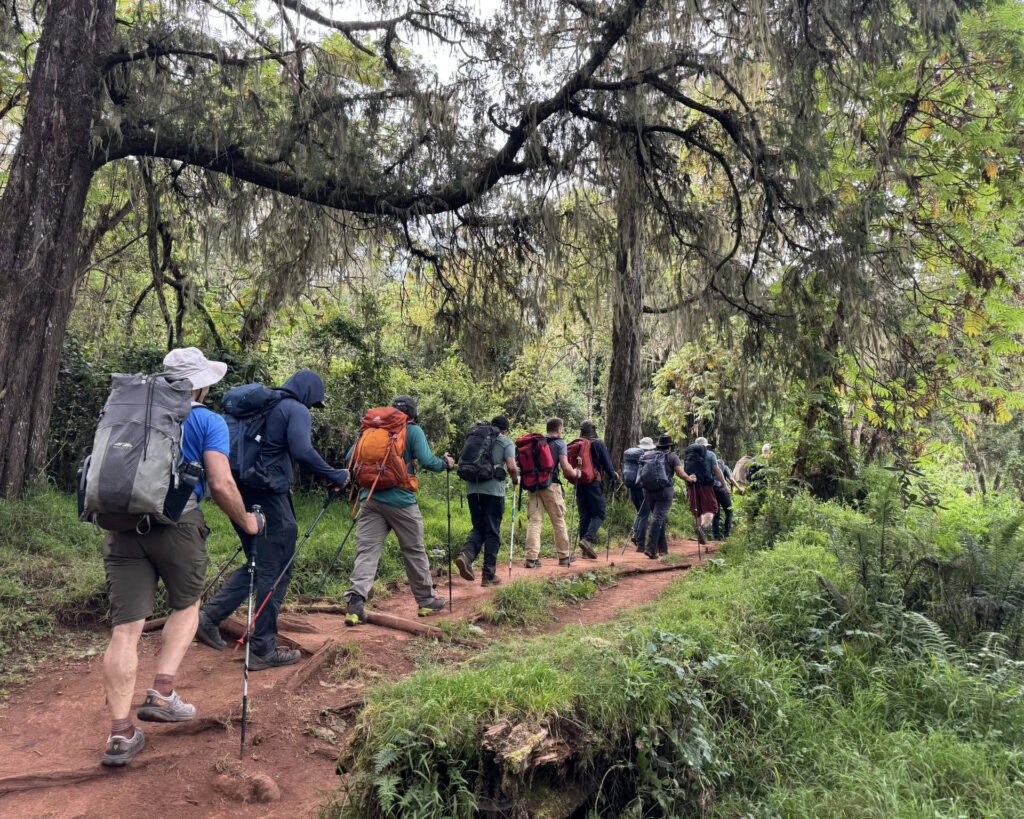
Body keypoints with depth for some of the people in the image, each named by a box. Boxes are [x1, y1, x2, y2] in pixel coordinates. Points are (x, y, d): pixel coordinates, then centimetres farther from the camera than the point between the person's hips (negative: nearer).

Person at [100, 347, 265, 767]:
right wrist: (246, 521, 9)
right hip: (177, 522, -4)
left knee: (125, 627, 2)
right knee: (186, 607, 21)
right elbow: (221, 484, -6)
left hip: (123, 522, 4)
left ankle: (120, 734, 2)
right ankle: (162, 694, 11)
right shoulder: (208, 421, 4)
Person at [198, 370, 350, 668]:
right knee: (275, 571, 1)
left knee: (258, 564, 21)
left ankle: (209, 616, 13)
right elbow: (302, 451, -22)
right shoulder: (297, 410, -6)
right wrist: (336, 476, -13)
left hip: (242, 494, 9)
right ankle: (263, 649, 7)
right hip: (269, 497, -8)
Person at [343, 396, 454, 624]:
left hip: (370, 499, 3)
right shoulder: (413, 430, -1)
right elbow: (427, 461, -11)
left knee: (366, 551, 0)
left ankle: (355, 602, -17)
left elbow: (351, 458, 11)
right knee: (414, 551, 11)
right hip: (400, 500, -3)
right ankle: (426, 600, 24)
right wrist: (445, 463, 8)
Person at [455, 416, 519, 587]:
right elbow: (511, 466, -9)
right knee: (492, 532, 4)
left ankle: (466, 554, -13)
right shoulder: (506, 442, 4)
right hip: (493, 490, -4)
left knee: (478, 528, 15)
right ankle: (489, 576, 8)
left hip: (472, 489, 4)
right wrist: (515, 480, 9)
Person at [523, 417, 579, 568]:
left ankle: (531, 558, -5)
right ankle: (564, 556, 19)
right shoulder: (560, 443, 0)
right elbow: (565, 467, -11)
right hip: (551, 485, -4)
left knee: (534, 521, 1)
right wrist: (575, 474, 6)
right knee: (559, 521, 8)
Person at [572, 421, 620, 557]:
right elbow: (607, 463, -3)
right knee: (599, 513, -1)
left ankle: (586, 550, 9)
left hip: (579, 483, 6)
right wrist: (614, 476, 12)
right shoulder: (598, 444, -4)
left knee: (584, 516, 10)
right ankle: (587, 539, -23)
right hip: (593, 483, -5)